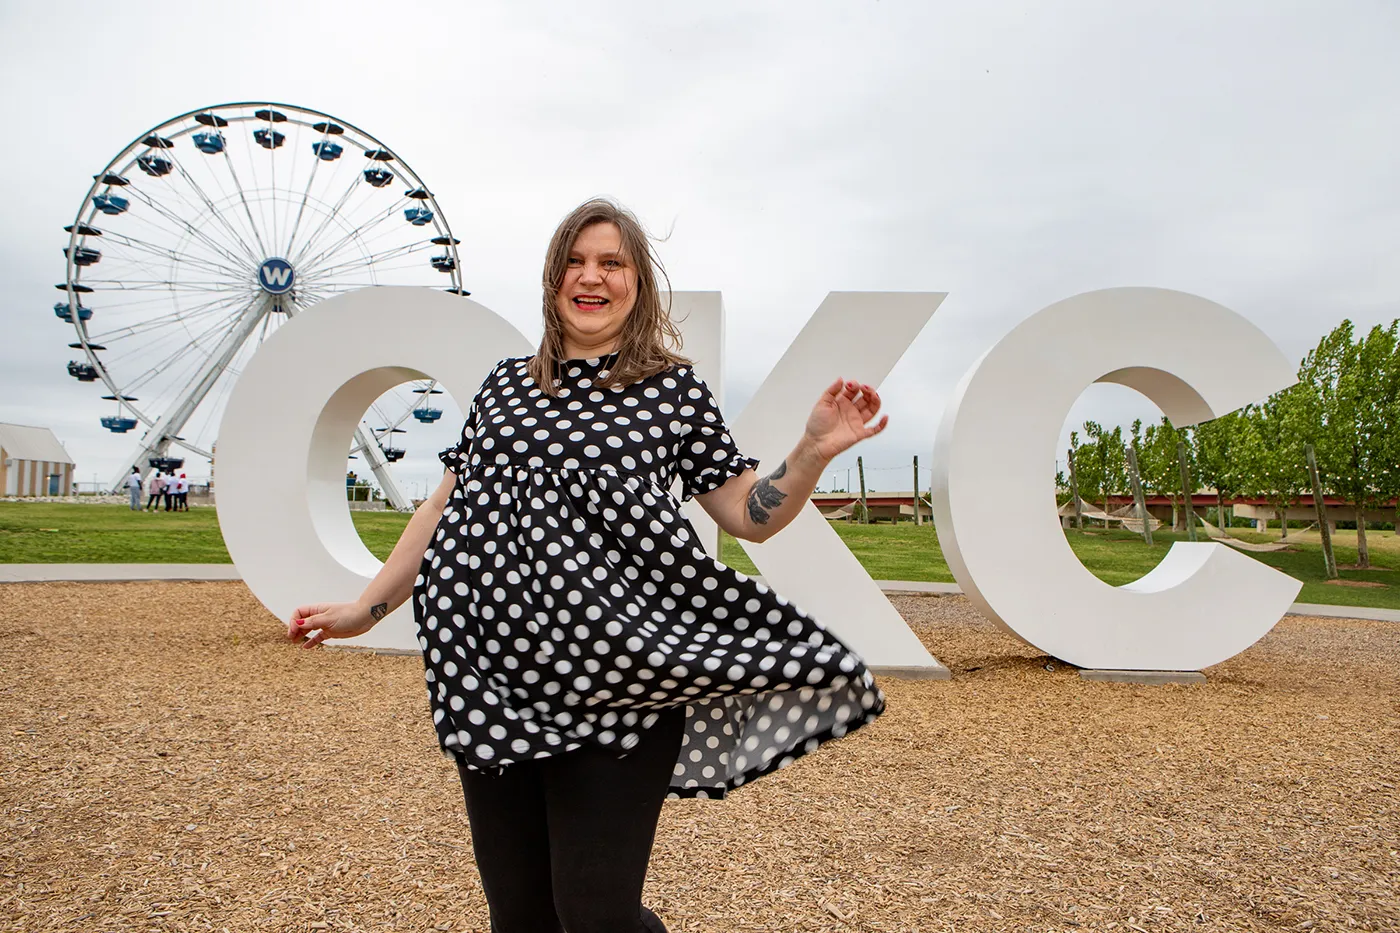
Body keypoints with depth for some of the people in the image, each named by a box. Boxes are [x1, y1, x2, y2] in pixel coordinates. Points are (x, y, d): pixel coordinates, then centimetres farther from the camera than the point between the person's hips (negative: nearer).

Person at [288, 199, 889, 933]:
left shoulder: (674, 388, 5)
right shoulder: (504, 384, 14)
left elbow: (749, 515, 6)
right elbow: (447, 506, 20)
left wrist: (815, 451, -10)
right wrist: (366, 608, 22)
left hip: (615, 680, -3)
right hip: (493, 677, 4)